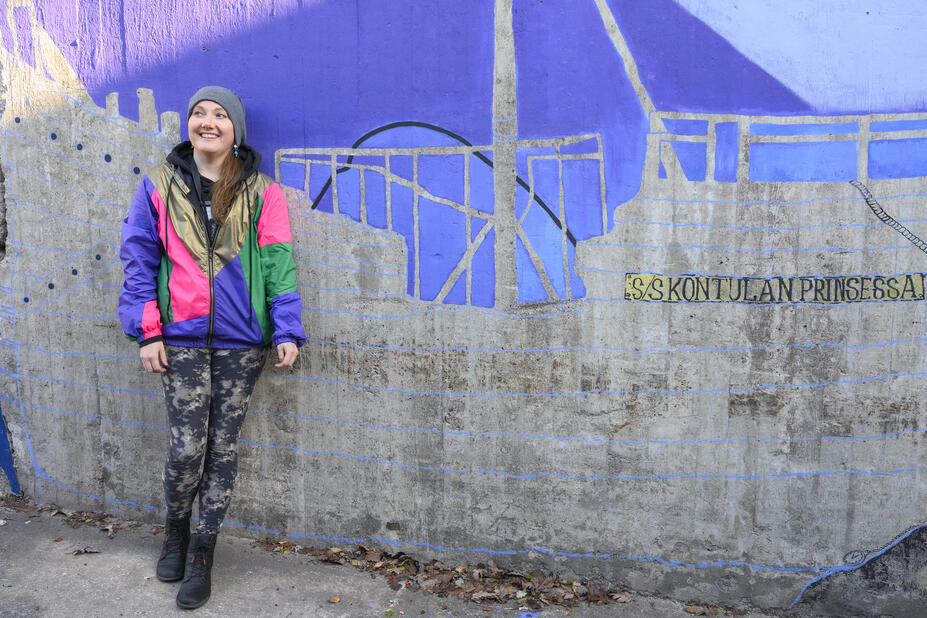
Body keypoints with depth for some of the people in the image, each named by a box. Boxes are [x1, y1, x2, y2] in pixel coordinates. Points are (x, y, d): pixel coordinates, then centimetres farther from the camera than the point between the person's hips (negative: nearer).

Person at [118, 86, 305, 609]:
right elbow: (139, 258, 5)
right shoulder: (160, 186, 5)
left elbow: (278, 263, 0)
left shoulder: (261, 192, 3)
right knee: (187, 446, -4)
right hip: (182, 337, 0)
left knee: (223, 445, 5)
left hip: (241, 339, 0)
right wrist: (147, 330, -3)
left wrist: (287, 331, -8)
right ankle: (177, 528, 26)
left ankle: (203, 552, 20)